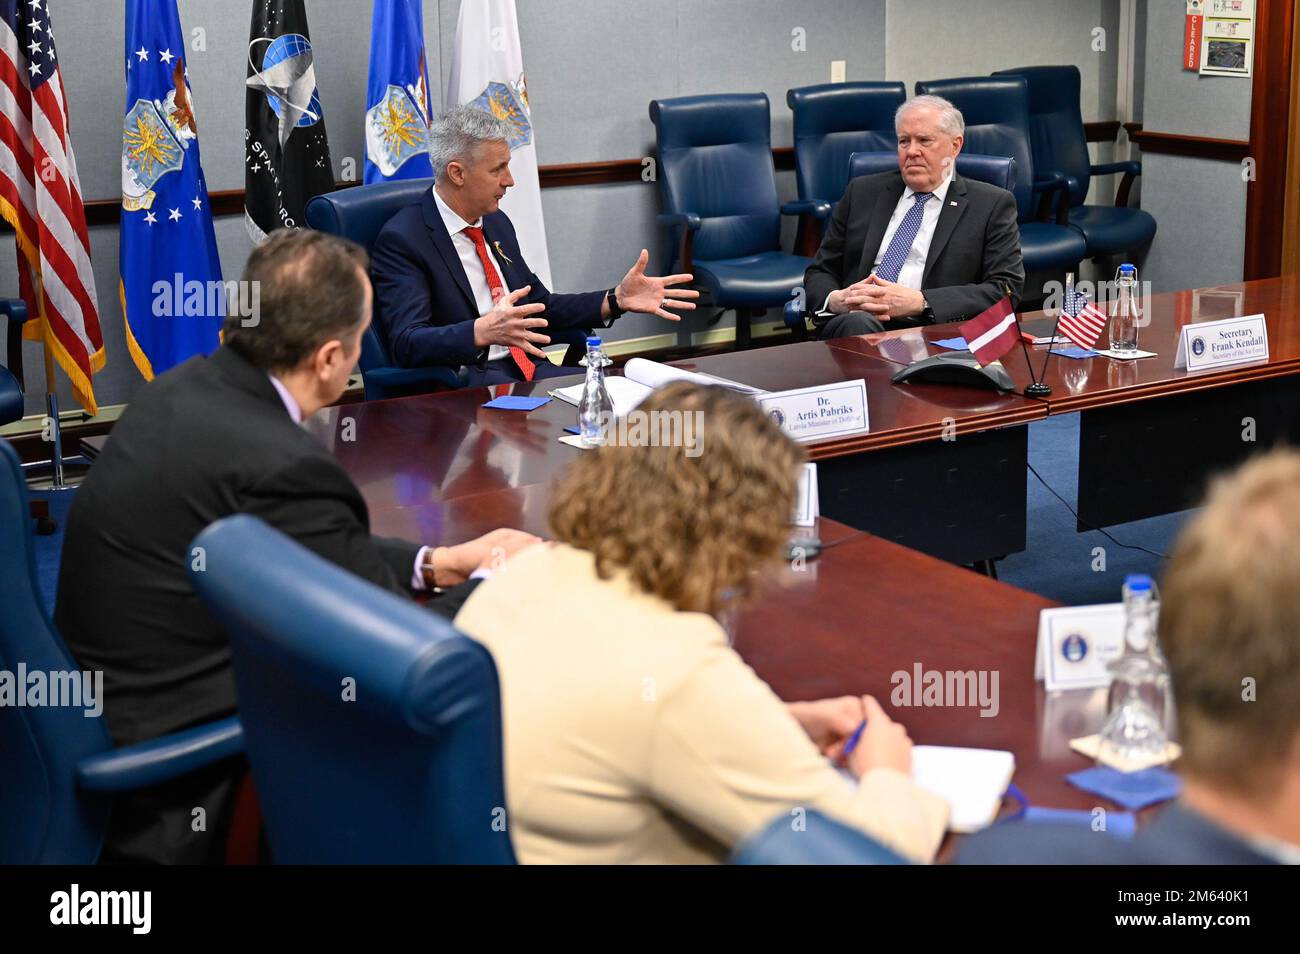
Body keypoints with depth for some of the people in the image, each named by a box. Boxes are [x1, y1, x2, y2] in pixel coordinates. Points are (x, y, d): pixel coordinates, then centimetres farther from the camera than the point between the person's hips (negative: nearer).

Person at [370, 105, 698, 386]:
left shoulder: (496, 223, 17)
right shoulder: (401, 240, -9)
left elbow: (540, 307, 24)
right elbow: (407, 343, -20)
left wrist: (616, 300, 9)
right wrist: (484, 331, -37)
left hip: (529, 370, 8)